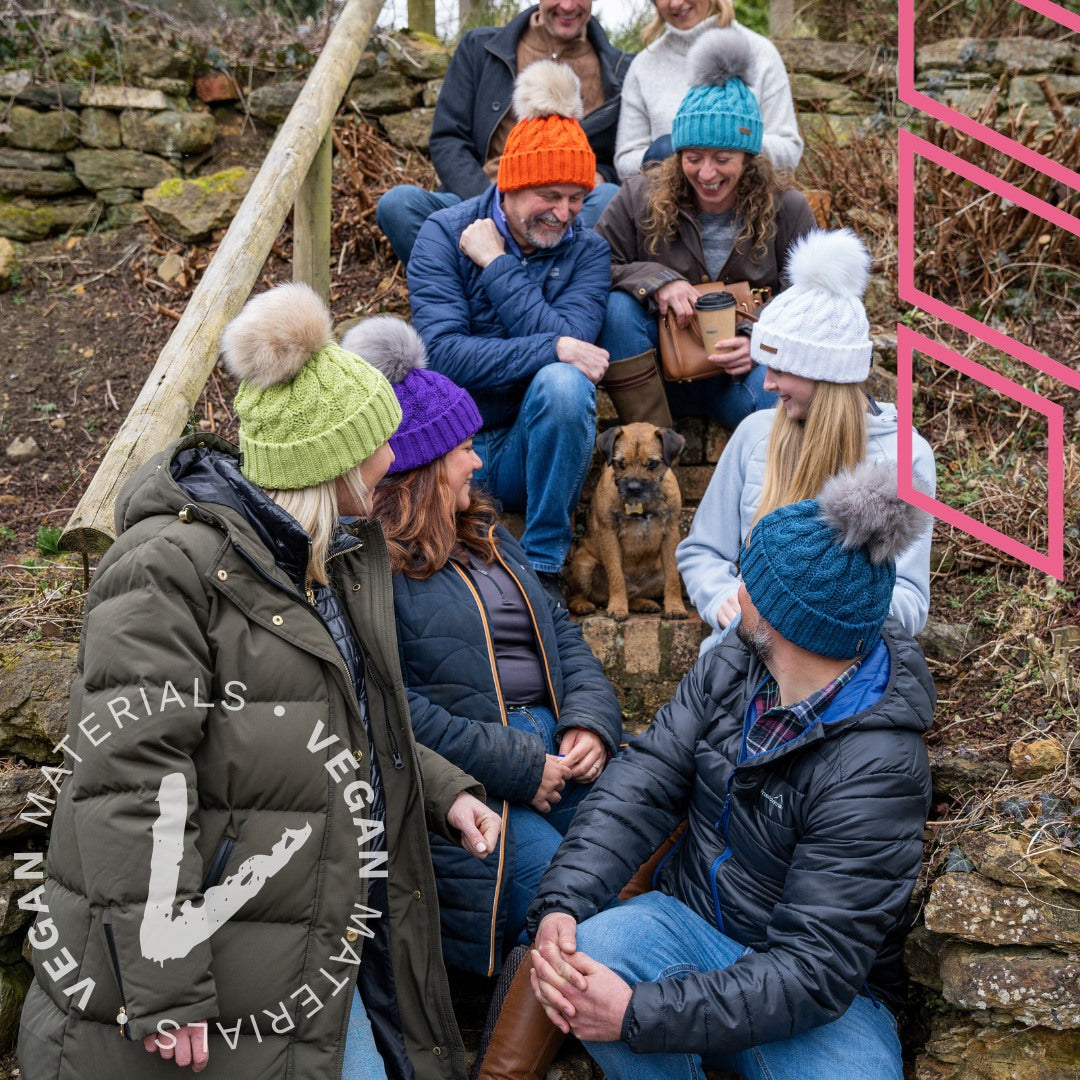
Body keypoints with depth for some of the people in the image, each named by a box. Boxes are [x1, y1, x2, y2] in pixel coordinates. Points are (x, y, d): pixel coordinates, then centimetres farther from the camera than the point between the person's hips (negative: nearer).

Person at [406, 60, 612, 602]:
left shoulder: (587, 251, 0)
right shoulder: (445, 234, -5)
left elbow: (569, 339, -18)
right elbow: (442, 352, -18)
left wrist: (496, 264, -15)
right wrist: (552, 348, -24)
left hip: (533, 449, 2)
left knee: (563, 383, -31)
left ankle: (543, 563, -16)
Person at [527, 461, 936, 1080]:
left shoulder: (877, 772, -25)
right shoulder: (731, 669, -2)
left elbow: (812, 970, -28)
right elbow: (642, 784, -7)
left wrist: (637, 1014, -33)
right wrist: (562, 903, -24)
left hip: (827, 997, -5)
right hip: (691, 923, 5)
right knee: (588, 949, -27)